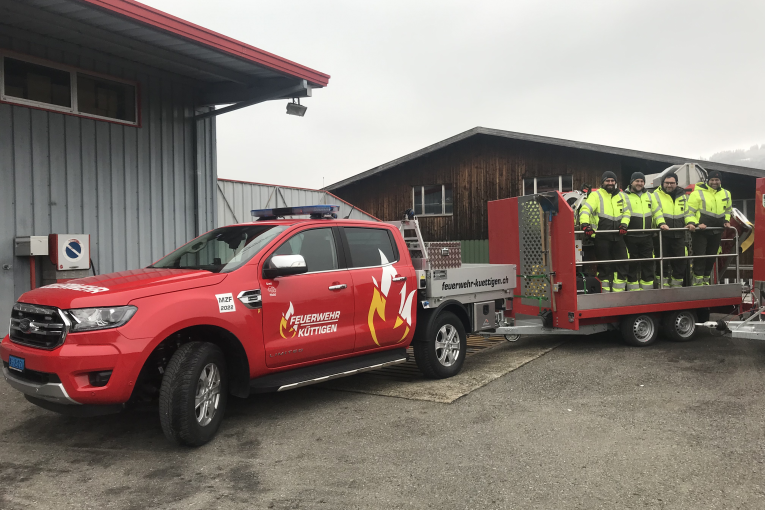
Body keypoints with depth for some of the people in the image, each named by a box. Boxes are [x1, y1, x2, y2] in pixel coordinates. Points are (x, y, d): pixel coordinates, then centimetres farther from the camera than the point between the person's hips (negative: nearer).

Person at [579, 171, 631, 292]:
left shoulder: (621, 195, 17)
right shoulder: (596, 195, 0)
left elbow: (626, 212, 20)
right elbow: (585, 210, -13)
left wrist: (624, 224, 0)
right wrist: (585, 224, -31)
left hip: (618, 236, 5)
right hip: (602, 237, -5)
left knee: (622, 264, 6)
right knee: (604, 267, 1)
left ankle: (619, 291, 17)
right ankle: (605, 292, 11)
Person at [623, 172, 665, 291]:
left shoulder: (649, 196, 16)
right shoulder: (625, 196, 0)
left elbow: (657, 211, 16)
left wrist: (661, 223, -1)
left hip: (646, 237, 5)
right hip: (631, 237, -5)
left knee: (648, 263, 8)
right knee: (632, 265, -1)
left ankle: (647, 288, 18)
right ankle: (633, 289, 6)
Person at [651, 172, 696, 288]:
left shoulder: (682, 196, 16)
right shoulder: (657, 195, 1)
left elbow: (687, 212, 17)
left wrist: (690, 222, -3)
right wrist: (661, 224, -29)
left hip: (678, 234, 4)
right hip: (662, 234, -4)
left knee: (680, 261, 5)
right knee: (663, 261, -1)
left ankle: (677, 285, 17)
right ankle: (664, 285, 10)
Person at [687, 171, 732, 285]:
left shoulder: (726, 194, 11)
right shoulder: (698, 193, -9)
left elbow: (728, 210, 25)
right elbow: (689, 211, -10)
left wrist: (726, 221, 8)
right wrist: (696, 223, -21)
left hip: (716, 232, 6)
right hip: (700, 231, -6)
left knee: (711, 257, 11)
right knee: (699, 256, -9)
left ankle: (706, 280, 23)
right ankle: (698, 282, -6)